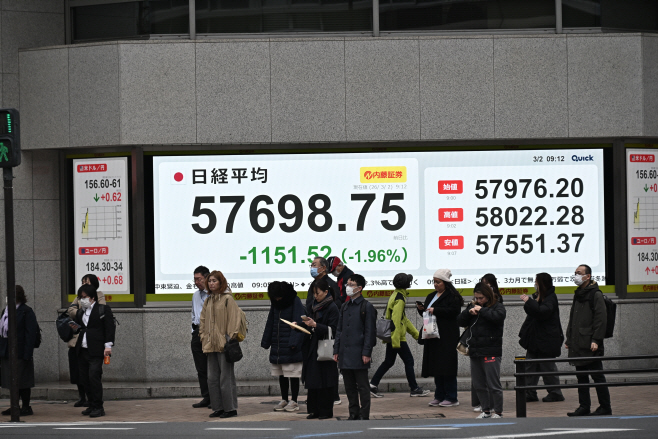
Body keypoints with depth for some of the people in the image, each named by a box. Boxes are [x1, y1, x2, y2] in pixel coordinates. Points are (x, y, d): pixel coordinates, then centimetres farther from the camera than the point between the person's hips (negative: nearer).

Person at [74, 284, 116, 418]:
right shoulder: (80, 312, 18)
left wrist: (108, 346, -11)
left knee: (94, 376, -14)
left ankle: (98, 407, -9)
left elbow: (110, 328, -4)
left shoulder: (103, 309, 0)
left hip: (96, 351, -7)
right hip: (82, 350, 7)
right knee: (84, 379, 5)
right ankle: (92, 405, 15)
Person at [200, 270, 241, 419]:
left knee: (226, 377, -4)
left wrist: (231, 338, -15)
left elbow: (234, 319, -11)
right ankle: (218, 408, 16)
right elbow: (203, 320, 21)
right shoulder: (208, 301, 15)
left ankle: (230, 408, 2)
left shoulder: (228, 299, -7)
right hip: (211, 345, 8)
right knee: (213, 378, 9)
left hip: (224, 345, -8)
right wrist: (203, 336, 11)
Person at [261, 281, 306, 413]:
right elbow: (270, 323, 18)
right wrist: (266, 342, 15)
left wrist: (294, 342, -21)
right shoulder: (275, 304, 11)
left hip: (290, 349, -7)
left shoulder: (295, 302, -9)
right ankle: (284, 400, 19)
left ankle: (294, 401, 4)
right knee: (281, 375, 11)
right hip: (277, 347, 7)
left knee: (293, 375, -2)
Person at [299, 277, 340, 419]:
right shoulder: (313, 306, 12)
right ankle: (314, 410, 11)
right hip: (312, 348, 7)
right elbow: (307, 324, 18)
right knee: (312, 380, 6)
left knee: (324, 380, -4)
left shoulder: (332, 308, -9)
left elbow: (332, 330, -15)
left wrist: (315, 325, -21)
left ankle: (326, 410, 2)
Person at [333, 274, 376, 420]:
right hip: (345, 355, 7)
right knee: (349, 386, 9)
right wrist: (336, 351, 11)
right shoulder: (345, 307, 15)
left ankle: (364, 415, 1)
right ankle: (353, 413, 15)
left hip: (358, 354, -7)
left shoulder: (367, 307, -4)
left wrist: (366, 353, -13)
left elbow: (370, 331, -8)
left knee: (362, 386, -2)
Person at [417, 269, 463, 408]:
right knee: (436, 366, 7)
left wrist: (435, 311, -21)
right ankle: (439, 396, 13)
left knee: (446, 366, -8)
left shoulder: (452, 297, -6)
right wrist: (421, 309, 1)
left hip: (447, 338, -8)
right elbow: (426, 314, 23)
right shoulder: (431, 296, 19)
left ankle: (451, 398, -3)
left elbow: (454, 311, -19)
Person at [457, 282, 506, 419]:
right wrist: (469, 311, -6)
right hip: (475, 351, 6)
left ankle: (498, 412, 2)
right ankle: (486, 410, 18)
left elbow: (497, 316, -22)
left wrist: (481, 310, -13)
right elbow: (460, 322, 10)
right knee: (479, 385, 9)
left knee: (493, 384, -5)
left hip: (490, 352, -6)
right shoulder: (473, 306, 15)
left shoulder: (497, 306, 0)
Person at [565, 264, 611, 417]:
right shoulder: (578, 295, 18)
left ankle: (605, 407, 1)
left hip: (590, 346, -8)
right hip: (578, 344, 8)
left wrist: (596, 340, -20)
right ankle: (584, 407, 14)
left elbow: (601, 319, -14)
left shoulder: (595, 294, -8)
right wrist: (569, 339, 19)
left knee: (597, 376, -4)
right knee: (581, 376, 9)